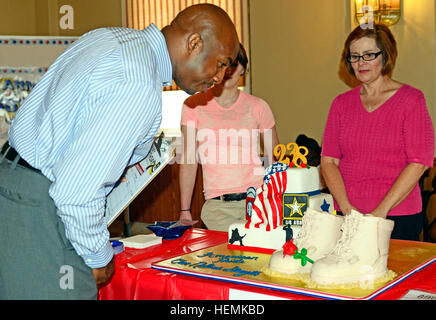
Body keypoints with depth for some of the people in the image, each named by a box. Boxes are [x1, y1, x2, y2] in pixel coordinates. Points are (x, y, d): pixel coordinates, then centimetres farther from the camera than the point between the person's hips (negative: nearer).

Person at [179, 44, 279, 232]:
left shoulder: (258, 107, 7)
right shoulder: (194, 105, 5)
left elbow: (275, 161, 12)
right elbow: (188, 160, 4)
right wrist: (185, 211, -1)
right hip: (217, 206, -1)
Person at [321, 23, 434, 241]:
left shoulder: (411, 99, -2)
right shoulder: (342, 103, 9)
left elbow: (418, 162, -9)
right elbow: (328, 160, 4)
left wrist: (381, 211, -15)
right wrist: (347, 208, -10)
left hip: (398, 217, -3)